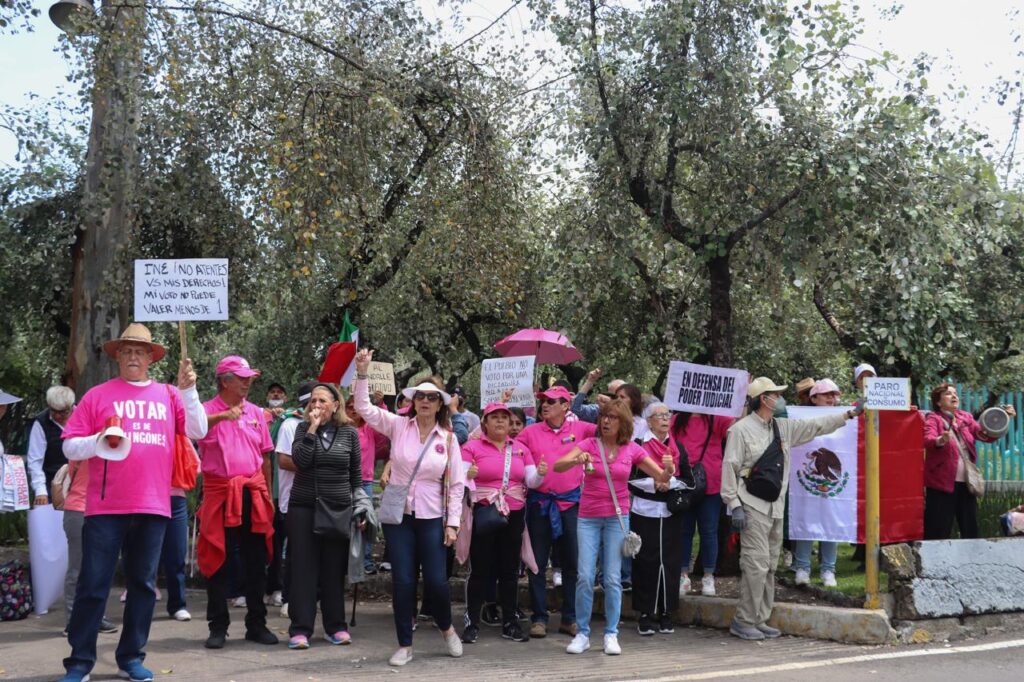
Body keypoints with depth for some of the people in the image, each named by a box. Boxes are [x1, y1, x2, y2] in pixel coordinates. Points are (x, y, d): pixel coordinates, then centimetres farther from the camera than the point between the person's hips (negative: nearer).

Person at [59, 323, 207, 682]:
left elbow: (198, 431, 1)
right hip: (106, 507, -2)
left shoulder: (168, 395, 11)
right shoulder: (98, 395, 5)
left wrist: (188, 390, -9)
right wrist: (99, 441, -17)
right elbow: (70, 447, 3)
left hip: (153, 506, 2)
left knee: (143, 584, 9)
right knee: (93, 586, 0)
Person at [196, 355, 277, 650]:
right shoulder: (208, 410, -2)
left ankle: (256, 624, 18)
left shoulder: (255, 412, 10)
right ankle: (218, 627, 11)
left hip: (253, 492, 4)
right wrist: (222, 416, -40)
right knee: (218, 561, 2)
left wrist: (267, 494, 13)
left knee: (256, 561, 8)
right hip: (219, 491, -4)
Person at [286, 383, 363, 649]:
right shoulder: (303, 429, 4)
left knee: (334, 569, 5)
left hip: (339, 508, 0)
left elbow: (356, 474, 9)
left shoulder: (349, 432, 4)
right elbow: (300, 461, -13)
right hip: (303, 507, 0)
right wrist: (313, 428, -14)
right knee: (304, 569, -1)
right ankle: (300, 629, 2)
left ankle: (335, 626, 16)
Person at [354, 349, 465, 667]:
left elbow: (456, 484, 1)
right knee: (403, 581, 2)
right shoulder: (398, 426, -1)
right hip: (397, 515, 0)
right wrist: (363, 372, -20)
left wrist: (453, 523, -3)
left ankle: (447, 628, 29)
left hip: (432, 518, 0)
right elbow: (363, 407, -8)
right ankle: (405, 645, 16)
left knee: (436, 580, -1)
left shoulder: (448, 438, 0)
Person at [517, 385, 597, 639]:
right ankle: (539, 618, 13)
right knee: (538, 563, 4)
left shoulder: (579, 428, 4)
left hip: (571, 501, 0)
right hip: (539, 501, 0)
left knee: (573, 561, 6)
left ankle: (570, 618, 16)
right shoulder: (530, 432, 4)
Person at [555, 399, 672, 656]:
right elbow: (557, 466, -15)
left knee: (612, 578, 1)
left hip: (617, 517, 0)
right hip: (588, 518, 0)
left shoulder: (632, 450, 1)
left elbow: (662, 478, 4)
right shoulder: (589, 444, -3)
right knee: (585, 577, -4)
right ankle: (582, 634, 7)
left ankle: (611, 635, 10)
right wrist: (577, 460, -35)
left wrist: (669, 469, -19)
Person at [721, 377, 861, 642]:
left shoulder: (782, 427, 13)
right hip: (752, 508, -8)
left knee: (769, 567, 11)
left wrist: (849, 414, 17)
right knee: (756, 564, -11)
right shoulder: (740, 429, -9)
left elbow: (815, 426, 19)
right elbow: (730, 468, -11)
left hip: (775, 507, 8)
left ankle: (759, 620, 18)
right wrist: (734, 505, -15)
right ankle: (743, 621, -3)